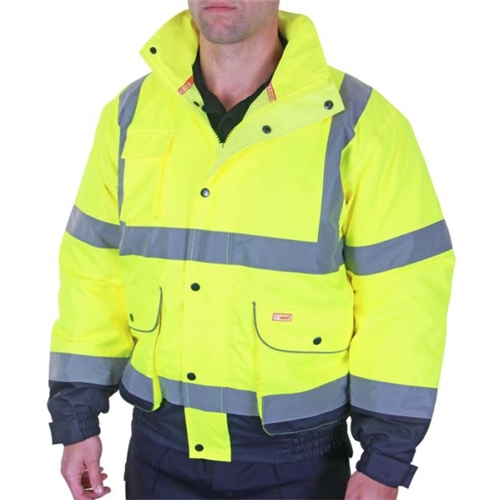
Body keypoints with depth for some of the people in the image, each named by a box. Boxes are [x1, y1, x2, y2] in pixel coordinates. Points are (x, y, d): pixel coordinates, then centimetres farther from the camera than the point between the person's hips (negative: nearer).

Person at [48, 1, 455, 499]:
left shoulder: (357, 123, -12)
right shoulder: (131, 113, 0)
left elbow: (403, 294, -10)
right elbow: (94, 270, 5)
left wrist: (386, 459, -9)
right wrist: (77, 418, 6)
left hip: (298, 451, -3)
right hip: (161, 440, 3)